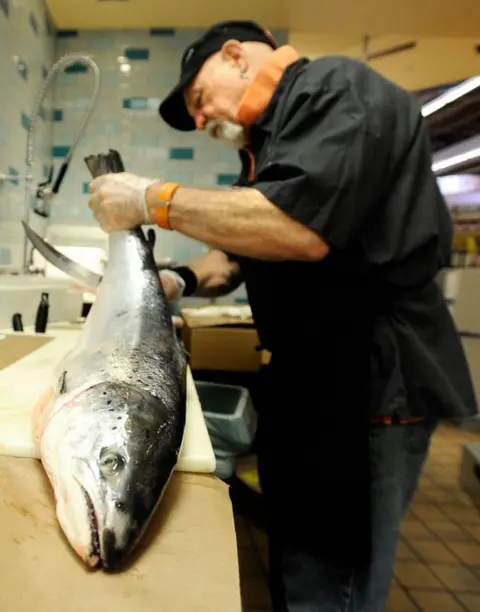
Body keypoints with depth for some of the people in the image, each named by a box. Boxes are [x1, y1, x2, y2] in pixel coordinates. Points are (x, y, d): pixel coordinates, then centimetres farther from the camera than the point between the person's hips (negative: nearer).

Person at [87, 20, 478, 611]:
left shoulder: (333, 88, -11)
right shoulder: (266, 143, 18)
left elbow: (302, 228, -28)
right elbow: (243, 248, 20)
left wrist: (156, 200, -18)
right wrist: (181, 281, 2)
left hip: (369, 378, -9)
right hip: (311, 375, 9)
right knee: (293, 562, 22)